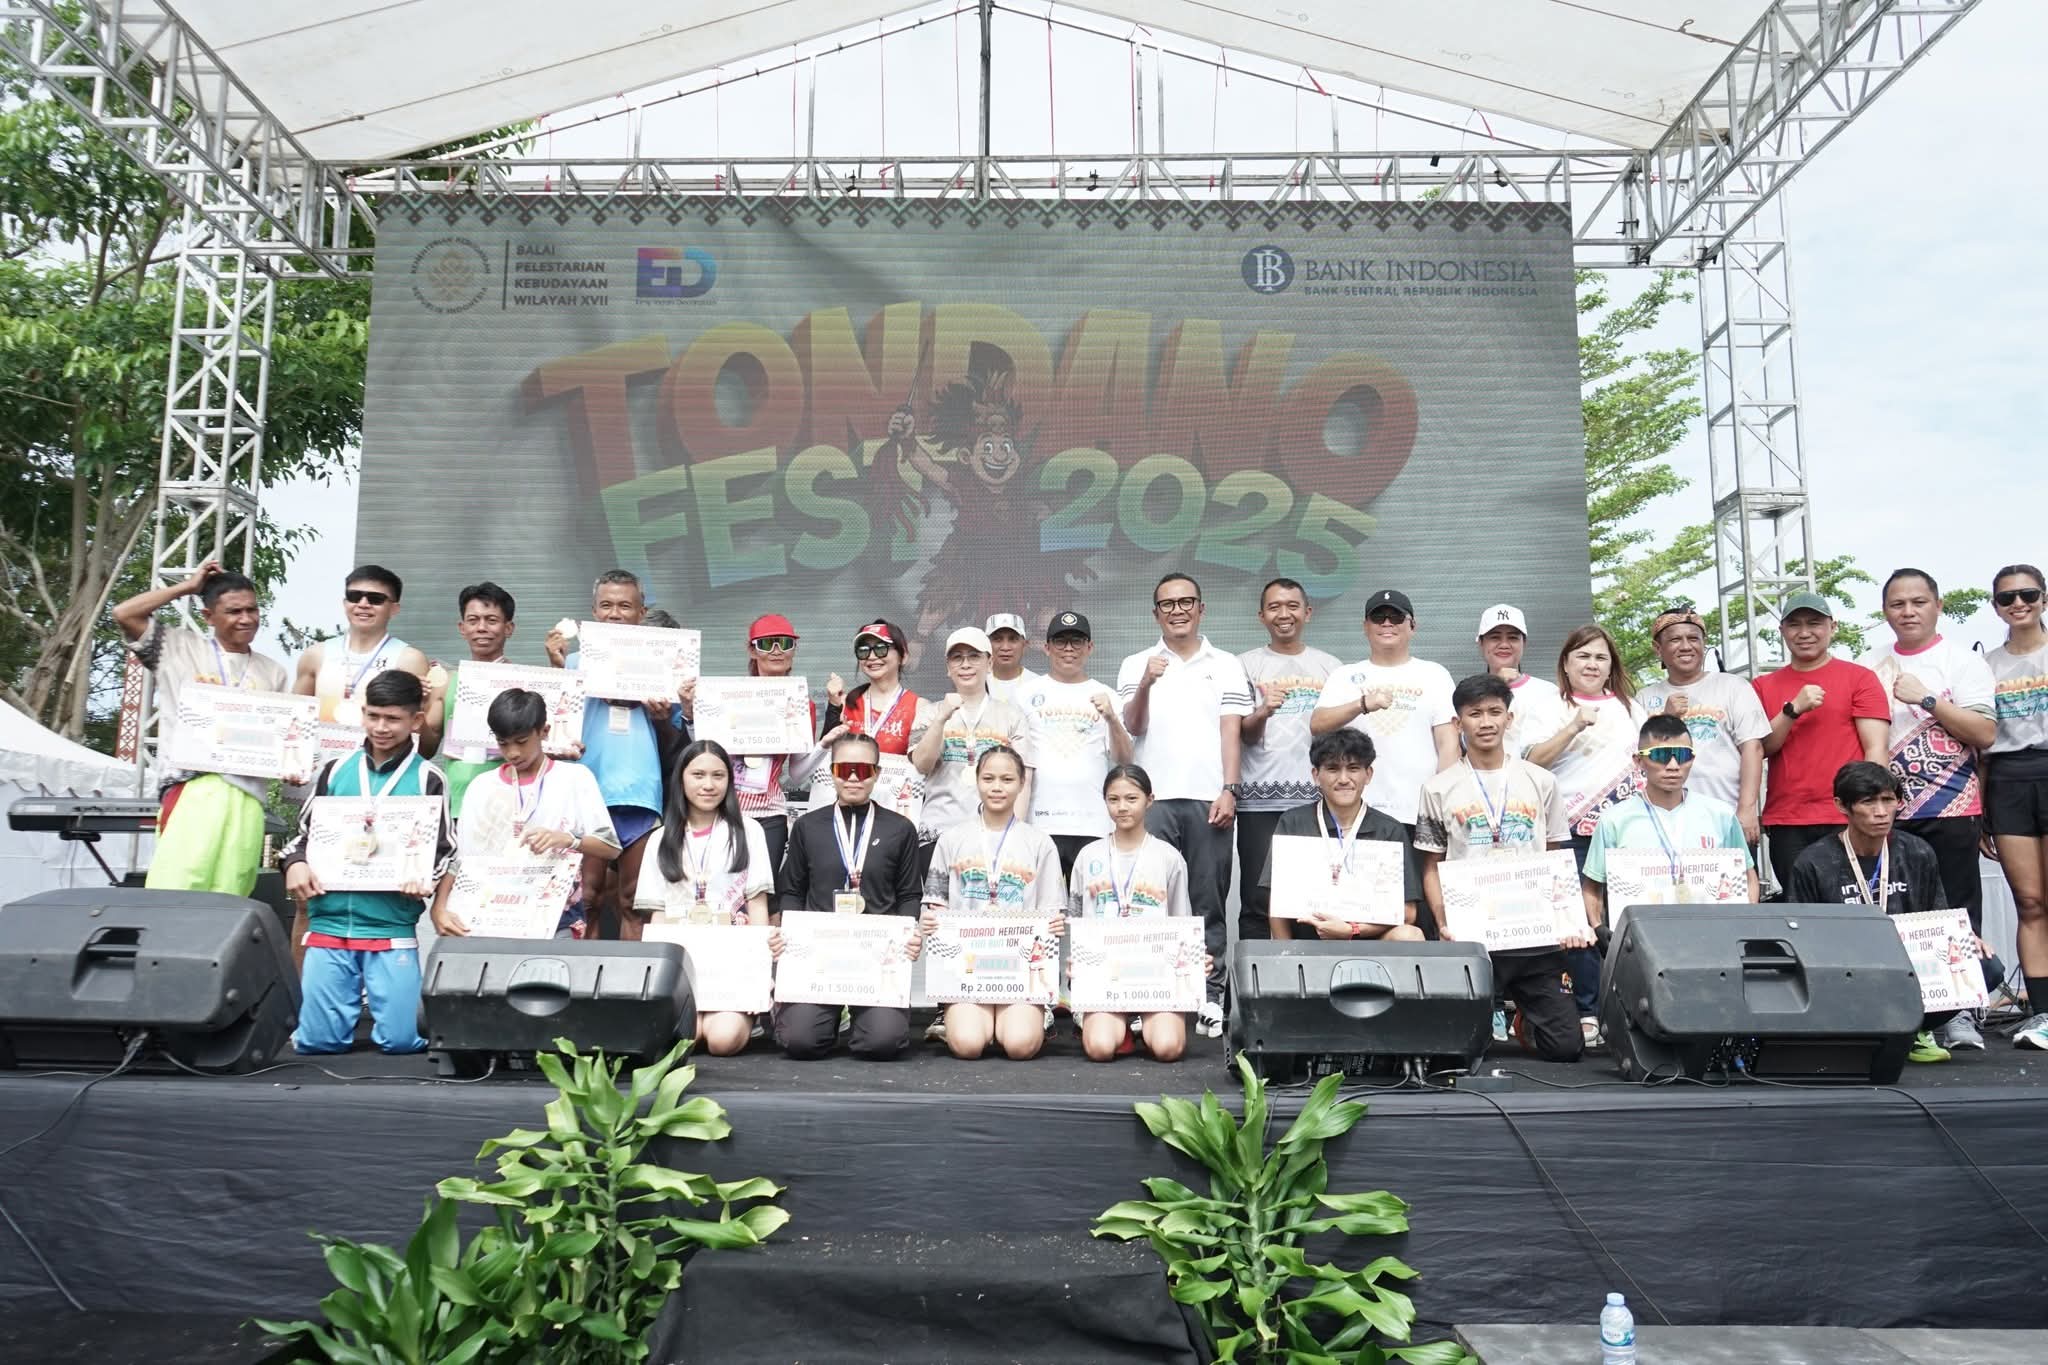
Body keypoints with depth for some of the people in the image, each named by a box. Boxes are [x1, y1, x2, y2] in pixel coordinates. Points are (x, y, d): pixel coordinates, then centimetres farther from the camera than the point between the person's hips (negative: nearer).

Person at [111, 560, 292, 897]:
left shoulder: (273, 672, 20)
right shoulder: (181, 647, 13)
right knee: (173, 895, -16)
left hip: (247, 796, 3)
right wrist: (187, 587, 9)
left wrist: (294, 767, -1)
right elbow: (124, 614, 2)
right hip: (192, 788, -2)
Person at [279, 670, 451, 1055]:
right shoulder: (336, 770, 10)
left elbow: (443, 850, 3)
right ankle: (355, 1004, 33)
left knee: (400, 1041, -6)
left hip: (392, 929, -2)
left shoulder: (428, 779, 2)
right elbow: (305, 832, 16)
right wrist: (296, 864, -5)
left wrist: (427, 880, -18)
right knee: (317, 1041, 2)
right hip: (329, 923, 3)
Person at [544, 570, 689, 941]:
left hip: (640, 794, 0)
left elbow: (680, 740, 11)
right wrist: (557, 668, -7)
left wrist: (663, 718, -9)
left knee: (632, 901, 5)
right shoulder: (577, 660, 10)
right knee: (586, 898, 0)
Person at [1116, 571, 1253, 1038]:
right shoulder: (1136, 666, 12)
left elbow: (1231, 731, 6)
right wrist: (1146, 685, -19)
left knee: (1208, 902, 1)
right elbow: (1132, 726, 0)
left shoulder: (1226, 666, 12)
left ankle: (1210, 998, 4)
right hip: (1153, 798, 0)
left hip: (1208, 799, 0)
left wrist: (1229, 790, -6)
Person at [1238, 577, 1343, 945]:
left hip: (1317, 800, 1)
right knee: (1258, 901, -2)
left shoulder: (1330, 666, 13)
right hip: (1260, 801, -1)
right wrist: (1263, 712, -21)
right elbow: (1244, 735, -1)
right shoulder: (1247, 664, 8)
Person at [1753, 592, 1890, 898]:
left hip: (1846, 822, -2)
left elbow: (1877, 750, -1)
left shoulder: (1860, 678, 5)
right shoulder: (1763, 686, 13)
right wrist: (1794, 709, -10)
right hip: (1785, 826, 2)